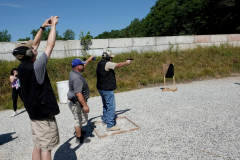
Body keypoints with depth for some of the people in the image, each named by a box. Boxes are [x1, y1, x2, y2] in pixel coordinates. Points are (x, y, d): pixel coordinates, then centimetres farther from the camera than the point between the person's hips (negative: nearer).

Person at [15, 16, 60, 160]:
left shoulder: (22, 67, 2)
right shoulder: (36, 67, -20)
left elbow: (35, 44, 12)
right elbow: (50, 45, -14)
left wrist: (43, 27, 16)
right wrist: (53, 25, -2)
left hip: (34, 114, 8)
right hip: (45, 114, -8)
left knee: (38, 147, 17)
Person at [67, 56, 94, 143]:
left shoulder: (73, 72, 2)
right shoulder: (77, 79, -29)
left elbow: (82, 67, 23)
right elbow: (78, 94, -34)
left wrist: (89, 60, 30)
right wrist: (85, 105, -32)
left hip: (77, 102, 10)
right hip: (77, 103, -10)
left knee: (81, 119, 26)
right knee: (79, 120, 5)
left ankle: (79, 131, 46)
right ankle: (79, 138, 20)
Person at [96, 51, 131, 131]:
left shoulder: (100, 63, 11)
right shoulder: (107, 64, -18)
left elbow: (115, 66, 13)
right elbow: (118, 65, -12)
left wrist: (125, 63, 5)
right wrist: (126, 62, 4)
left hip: (101, 89, 10)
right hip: (107, 90, -10)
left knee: (105, 105, 23)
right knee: (111, 107, -3)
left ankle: (105, 121, 36)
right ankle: (110, 126, 2)